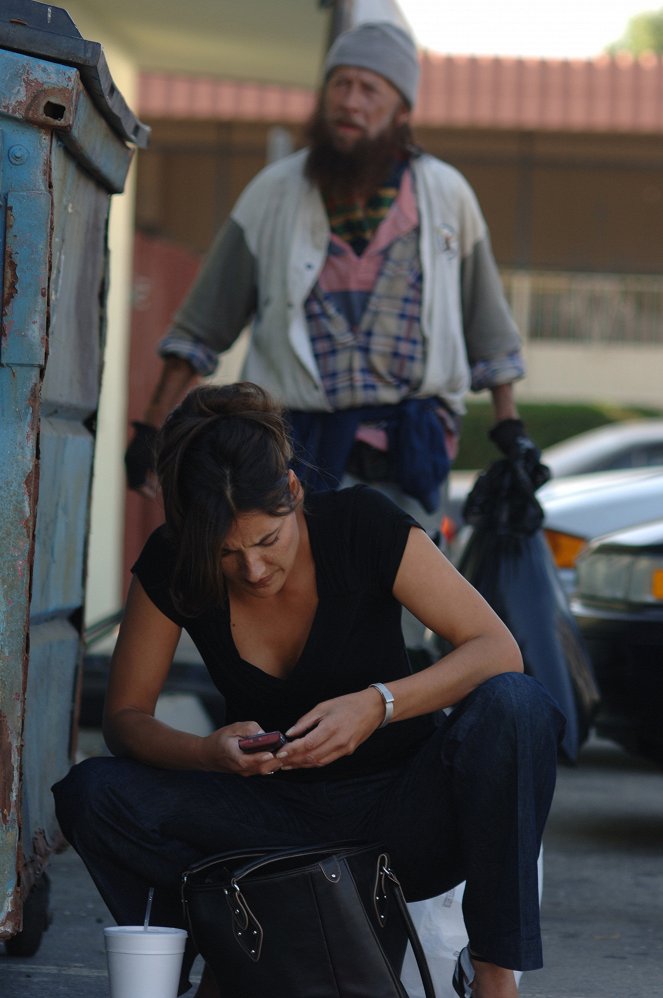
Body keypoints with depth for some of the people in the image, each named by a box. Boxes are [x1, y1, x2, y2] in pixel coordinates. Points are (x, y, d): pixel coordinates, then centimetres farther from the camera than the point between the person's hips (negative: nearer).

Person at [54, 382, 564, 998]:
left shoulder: (362, 524, -17)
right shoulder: (172, 566, -12)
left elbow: (498, 650, -19)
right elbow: (124, 716, -5)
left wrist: (378, 705, -35)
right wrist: (208, 752, -27)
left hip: (401, 813, -2)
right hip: (284, 819, 2)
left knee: (513, 705, -32)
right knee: (92, 795, -22)